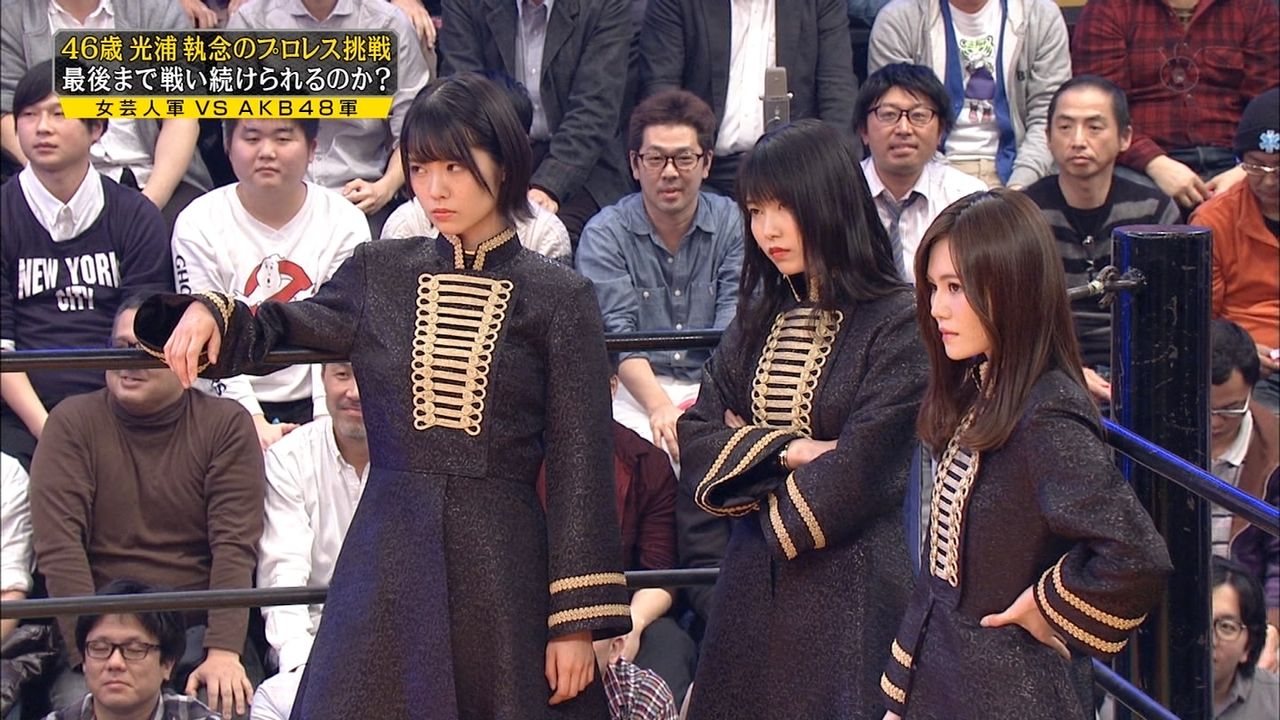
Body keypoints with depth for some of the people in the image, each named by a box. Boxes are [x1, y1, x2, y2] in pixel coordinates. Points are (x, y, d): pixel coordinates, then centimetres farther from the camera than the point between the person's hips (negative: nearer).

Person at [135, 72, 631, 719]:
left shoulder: (558, 298, 0)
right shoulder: (379, 274, 8)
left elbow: (579, 465, -2)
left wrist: (578, 621, -6)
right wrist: (205, 313, -4)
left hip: (502, 567, -2)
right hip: (386, 562, 2)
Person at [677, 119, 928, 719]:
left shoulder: (896, 325, -11)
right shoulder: (759, 317, 10)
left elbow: (859, 474, -17)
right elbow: (694, 438, 4)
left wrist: (747, 449, -2)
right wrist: (785, 451, -12)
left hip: (847, 586, -6)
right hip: (753, 582, 6)